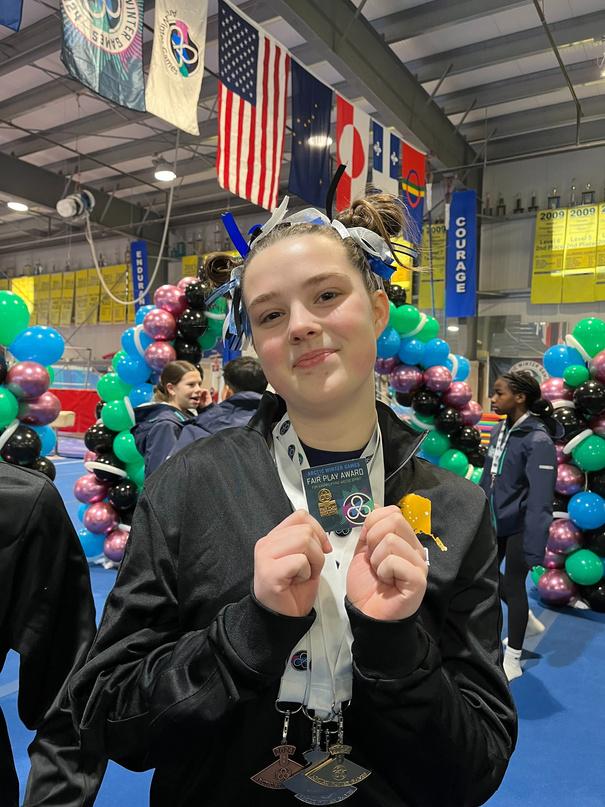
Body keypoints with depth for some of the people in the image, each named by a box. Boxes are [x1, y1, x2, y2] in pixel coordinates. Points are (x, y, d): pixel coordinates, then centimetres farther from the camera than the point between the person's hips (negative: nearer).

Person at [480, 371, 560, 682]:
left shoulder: (538, 440, -22)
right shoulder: (501, 429, 1)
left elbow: (540, 498, -24)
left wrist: (534, 548, -25)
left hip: (519, 525, -8)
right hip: (495, 520, 8)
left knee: (513, 585, 5)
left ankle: (513, 659, 26)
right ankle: (528, 622, 44)